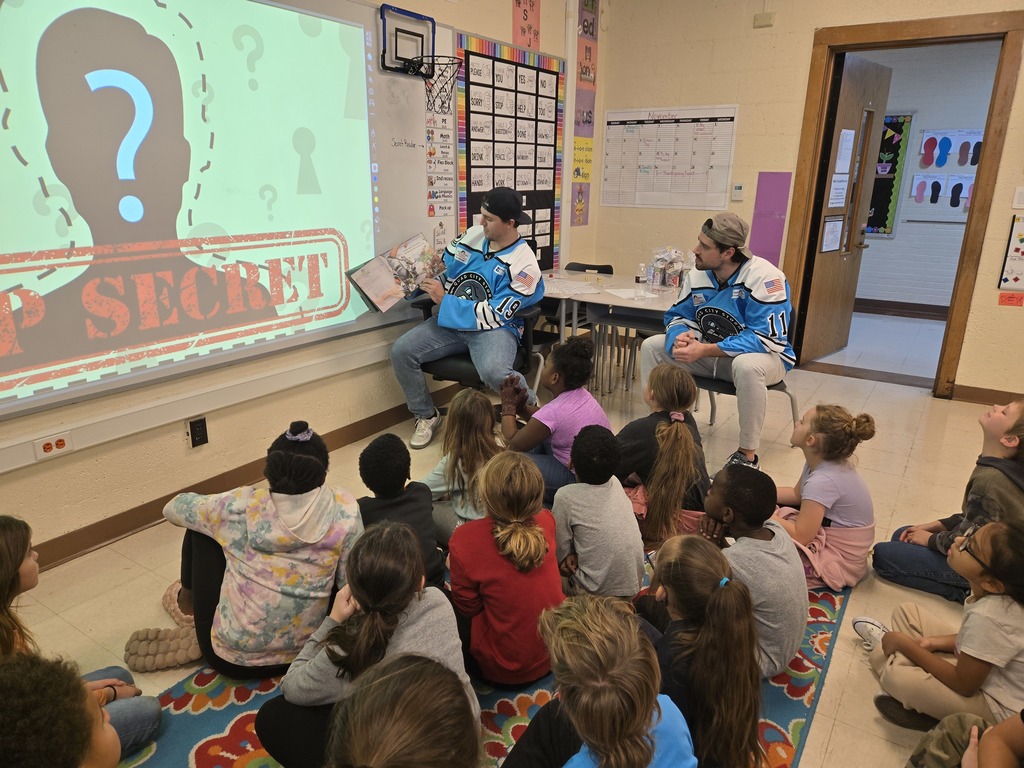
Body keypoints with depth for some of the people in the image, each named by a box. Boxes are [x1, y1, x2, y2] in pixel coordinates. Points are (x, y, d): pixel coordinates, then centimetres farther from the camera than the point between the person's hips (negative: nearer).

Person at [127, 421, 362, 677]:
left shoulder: (242, 508, -15)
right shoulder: (344, 510, -15)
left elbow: (173, 508, 3)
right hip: (303, 657, 2)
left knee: (201, 526, 11)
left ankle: (188, 598, 37)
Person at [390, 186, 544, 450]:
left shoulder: (524, 265, -13)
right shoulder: (471, 236, 3)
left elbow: (495, 315, -18)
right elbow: (445, 273, 16)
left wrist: (444, 300, -18)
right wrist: (422, 282, -6)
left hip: (494, 329, -6)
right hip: (451, 322, 6)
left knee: (494, 372, -37)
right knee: (400, 351, -13)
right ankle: (427, 417, 9)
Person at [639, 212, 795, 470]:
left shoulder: (765, 277, -25)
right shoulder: (697, 275, -6)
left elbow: (765, 339, -30)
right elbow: (679, 317, 4)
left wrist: (705, 350, -34)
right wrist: (680, 338, -23)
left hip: (765, 355, -6)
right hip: (710, 353, 6)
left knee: (747, 366, -41)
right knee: (652, 346, -5)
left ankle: (747, 455, -23)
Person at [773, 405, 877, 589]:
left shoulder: (822, 481, -33)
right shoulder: (823, 461, -6)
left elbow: (800, 536, -29)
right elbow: (797, 494, 11)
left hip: (839, 560, -9)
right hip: (828, 535, 9)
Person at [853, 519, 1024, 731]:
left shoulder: (988, 617, -37)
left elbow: (964, 685, -25)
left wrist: (904, 643, -17)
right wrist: (935, 642, -7)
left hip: (999, 708, -8)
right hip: (979, 668, 8)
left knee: (897, 676, -25)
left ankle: (884, 653, 6)